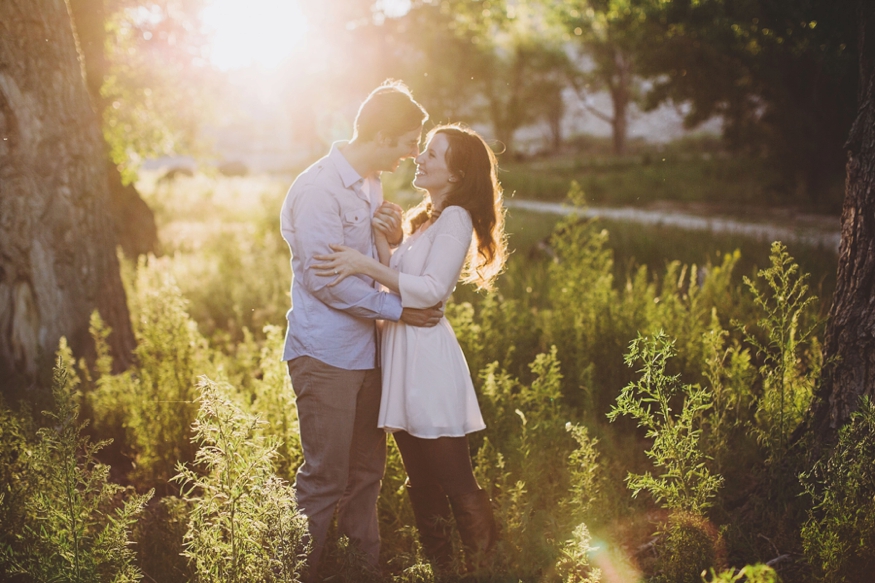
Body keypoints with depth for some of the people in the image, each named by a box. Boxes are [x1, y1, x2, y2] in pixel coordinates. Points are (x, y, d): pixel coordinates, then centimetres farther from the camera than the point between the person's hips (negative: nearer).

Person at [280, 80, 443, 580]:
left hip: (364, 350, 9)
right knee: (325, 478, -3)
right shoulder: (319, 188, -15)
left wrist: (396, 237, 0)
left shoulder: (372, 186, 14)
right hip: (325, 354, -9)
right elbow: (323, 279, -20)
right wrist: (397, 309, -16)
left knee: (367, 469, 16)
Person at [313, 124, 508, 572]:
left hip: (429, 355, -9)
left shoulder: (456, 218, -10)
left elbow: (432, 289, -21)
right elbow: (398, 277, 12)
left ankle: (481, 567, 12)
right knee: (421, 481, 16)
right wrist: (381, 242, -1)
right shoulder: (425, 218, 18)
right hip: (402, 353, 9)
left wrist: (366, 265, -22)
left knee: (455, 481, -2)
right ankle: (437, 567, 27)